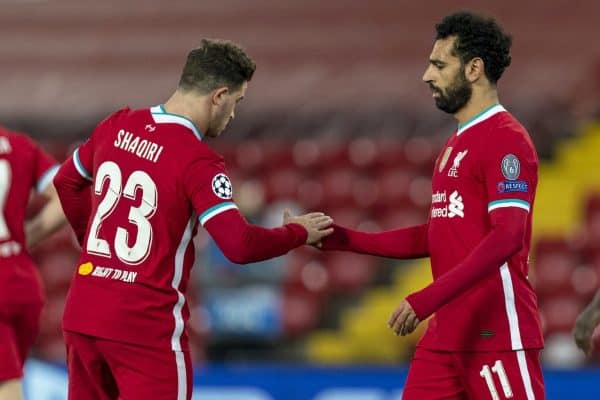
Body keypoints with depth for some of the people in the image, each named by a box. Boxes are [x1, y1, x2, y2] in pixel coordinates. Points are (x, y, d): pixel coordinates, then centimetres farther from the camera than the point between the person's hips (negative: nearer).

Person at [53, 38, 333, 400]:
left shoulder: (117, 127, 5)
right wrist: (298, 233, -4)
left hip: (82, 316, 7)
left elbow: (67, 181, 22)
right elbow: (239, 246, -22)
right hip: (146, 328, -7)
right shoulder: (198, 161, -16)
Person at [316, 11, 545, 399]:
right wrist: (347, 239, 13)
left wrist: (427, 300, -27)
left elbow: (506, 238, -22)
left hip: (498, 335, -9)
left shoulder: (506, 140, -12)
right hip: (446, 333, 9)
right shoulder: (457, 144, 19)